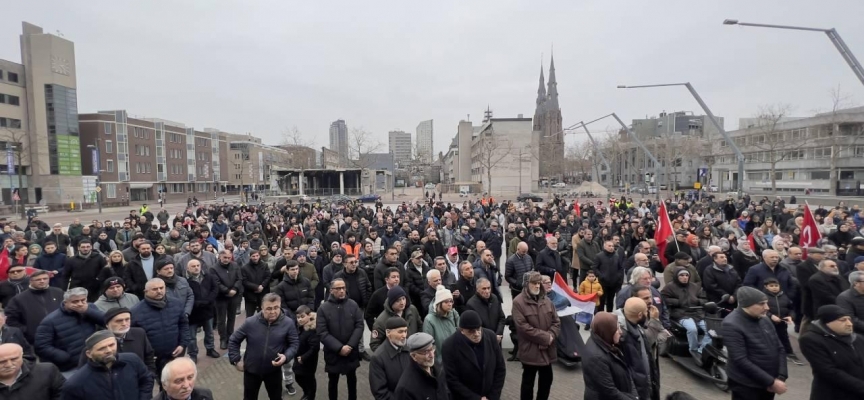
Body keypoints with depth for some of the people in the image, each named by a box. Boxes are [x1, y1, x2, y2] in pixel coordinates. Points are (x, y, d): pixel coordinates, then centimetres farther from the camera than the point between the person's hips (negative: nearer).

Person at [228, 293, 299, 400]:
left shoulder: (288, 323, -16)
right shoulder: (250, 322, -16)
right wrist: (236, 360, -5)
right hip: (251, 370, 0)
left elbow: (294, 343, -8)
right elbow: (233, 340, -3)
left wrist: (286, 356, -26)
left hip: (274, 370, 0)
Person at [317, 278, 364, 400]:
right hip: (333, 353, -1)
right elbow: (322, 333, -13)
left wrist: (350, 345, -15)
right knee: (333, 381, 15)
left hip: (351, 352, 2)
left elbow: (359, 326, -6)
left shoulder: (353, 305, -5)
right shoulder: (323, 308, -9)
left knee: (352, 379, 19)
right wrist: (339, 347, -19)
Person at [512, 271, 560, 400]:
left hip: (547, 349, 6)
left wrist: (551, 336, -13)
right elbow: (523, 327, -20)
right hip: (530, 350, -6)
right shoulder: (518, 302, -14)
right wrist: (545, 337, -18)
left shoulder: (546, 300, 6)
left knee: (547, 379, 19)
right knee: (528, 381, 10)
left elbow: (556, 321, 6)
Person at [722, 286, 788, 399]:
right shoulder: (731, 325, -18)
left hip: (769, 384, 7)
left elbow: (780, 349, 9)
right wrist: (771, 382, -19)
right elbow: (740, 361, -21)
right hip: (746, 386, -7)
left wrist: (781, 377, -4)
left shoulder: (764, 320, 6)